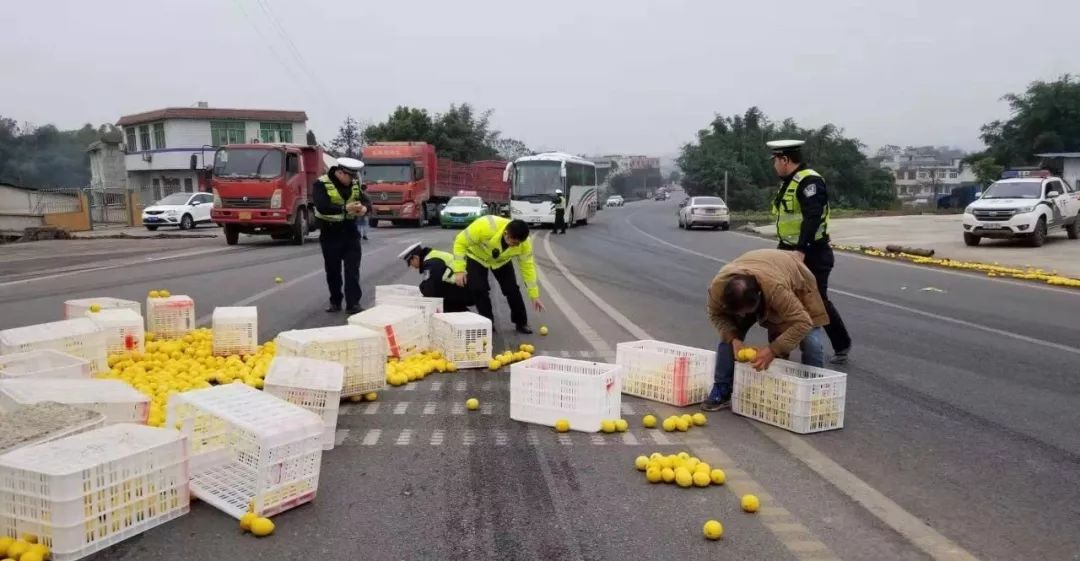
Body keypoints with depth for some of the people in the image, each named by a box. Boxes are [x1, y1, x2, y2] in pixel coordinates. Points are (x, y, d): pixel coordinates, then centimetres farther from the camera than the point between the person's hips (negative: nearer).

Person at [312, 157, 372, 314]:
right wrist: (345, 208, -33)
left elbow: (367, 201, 4)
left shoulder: (354, 184, 5)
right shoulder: (321, 184, -12)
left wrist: (364, 208, -21)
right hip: (330, 232, -3)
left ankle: (353, 303, -2)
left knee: (353, 269, -3)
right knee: (333, 270, 8)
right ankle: (335, 302, 22)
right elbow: (322, 207, -25)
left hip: (350, 231, 3)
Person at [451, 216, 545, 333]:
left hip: (502, 260, 2)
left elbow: (527, 266, -18)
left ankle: (521, 323, 12)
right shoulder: (485, 226, -44)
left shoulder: (524, 242, -32)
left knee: (512, 289, -6)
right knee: (478, 289, -15)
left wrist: (534, 295, -14)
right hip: (476, 257, -2)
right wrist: (459, 270, -32)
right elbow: (461, 242, -30)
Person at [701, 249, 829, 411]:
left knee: (812, 342, -17)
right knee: (730, 332, -13)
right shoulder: (717, 287, -36)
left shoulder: (777, 289, -48)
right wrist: (734, 339, -31)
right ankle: (721, 391, -1)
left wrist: (772, 350, -46)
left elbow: (802, 323, -43)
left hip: (795, 286, -3)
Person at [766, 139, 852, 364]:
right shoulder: (789, 182, 14)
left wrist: (801, 251, -35)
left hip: (811, 254, -9)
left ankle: (842, 345, 20)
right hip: (790, 252, 9)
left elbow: (812, 218, -29)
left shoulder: (810, 181, -18)